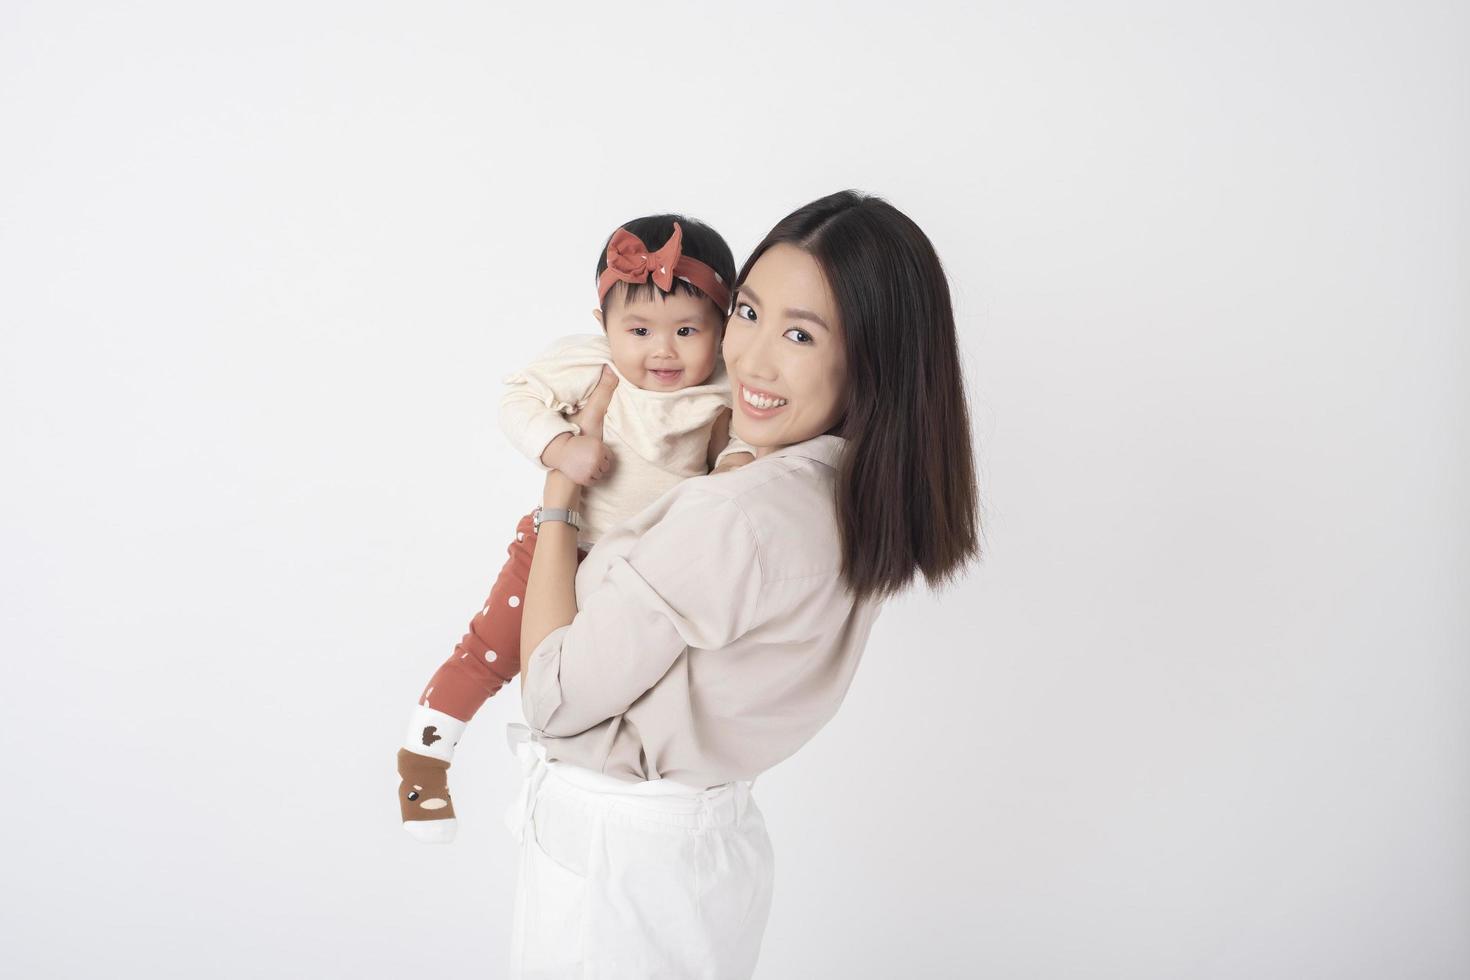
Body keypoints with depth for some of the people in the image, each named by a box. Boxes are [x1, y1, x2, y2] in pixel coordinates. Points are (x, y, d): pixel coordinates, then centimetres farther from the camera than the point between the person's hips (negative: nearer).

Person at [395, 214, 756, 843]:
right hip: (562, 546, -3)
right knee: (492, 648, -3)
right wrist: (560, 448, -35)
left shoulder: (721, 395, -12)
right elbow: (518, 401, -18)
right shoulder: (587, 366, -21)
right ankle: (423, 752, 12)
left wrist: (740, 457, -20)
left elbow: (734, 434, 3)